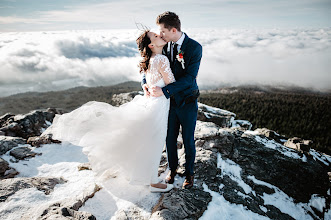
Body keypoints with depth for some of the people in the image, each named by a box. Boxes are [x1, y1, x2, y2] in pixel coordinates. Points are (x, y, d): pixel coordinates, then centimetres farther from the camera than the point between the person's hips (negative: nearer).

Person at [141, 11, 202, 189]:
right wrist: (145, 83, -14)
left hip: (187, 103, -3)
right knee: (170, 138, 14)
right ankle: (172, 168, 39)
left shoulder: (194, 47, -16)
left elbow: (189, 77, -23)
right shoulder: (163, 45, -3)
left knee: (188, 141, 10)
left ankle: (189, 173, 34)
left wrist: (165, 91, -32)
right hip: (169, 101, 3)